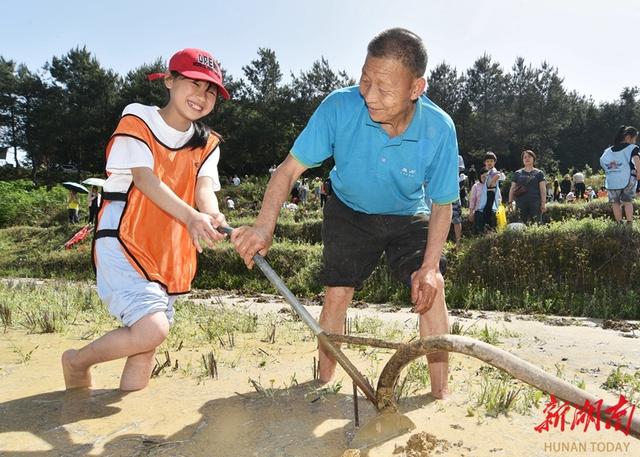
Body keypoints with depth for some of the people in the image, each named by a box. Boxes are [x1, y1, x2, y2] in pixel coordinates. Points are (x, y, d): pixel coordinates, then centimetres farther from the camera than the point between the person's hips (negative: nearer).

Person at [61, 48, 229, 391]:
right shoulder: (137, 121, -5)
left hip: (171, 254, 6)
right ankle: (77, 362, 6)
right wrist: (190, 216, -36)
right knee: (152, 330, -21)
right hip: (123, 244, -5)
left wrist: (212, 217, -33)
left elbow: (204, 188, -8)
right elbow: (144, 179, -19)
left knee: (145, 349, 8)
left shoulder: (207, 144, 9)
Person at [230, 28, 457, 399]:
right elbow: (291, 168, -25)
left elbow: (442, 204, -15)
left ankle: (441, 393, 2)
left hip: (407, 216, 0)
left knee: (432, 290, -13)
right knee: (336, 296, -1)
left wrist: (430, 265, -24)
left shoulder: (440, 129, -28)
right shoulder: (340, 107, -31)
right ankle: (324, 384, 18)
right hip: (349, 211, 0)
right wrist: (264, 226, -40)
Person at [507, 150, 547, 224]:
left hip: (535, 203, -1)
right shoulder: (518, 173, 13)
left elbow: (543, 189, 5)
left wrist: (543, 203, -4)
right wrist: (510, 202, 6)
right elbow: (512, 189, 14)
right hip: (521, 203, 2)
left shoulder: (539, 173, 9)